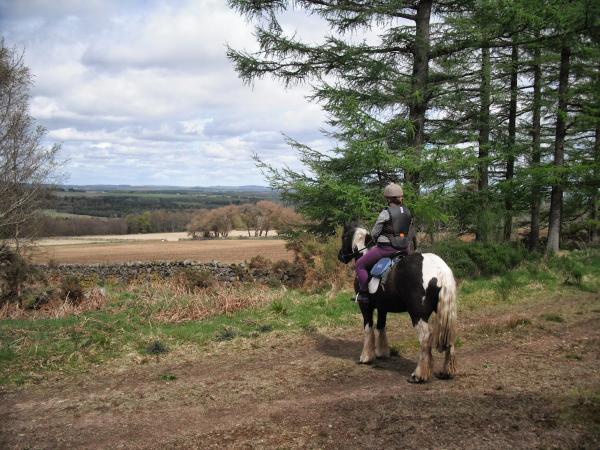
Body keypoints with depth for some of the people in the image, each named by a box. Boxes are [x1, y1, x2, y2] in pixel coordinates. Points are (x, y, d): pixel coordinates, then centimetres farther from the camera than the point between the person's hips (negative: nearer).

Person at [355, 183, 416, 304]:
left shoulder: (386, 213, -14)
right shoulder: (408, 212, 6)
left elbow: (374, 233, -7)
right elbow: (412, 234, 13)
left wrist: (377, 241, 14)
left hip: (386, 248, -6)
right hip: (405, 248, 6)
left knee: (360, 264, 7)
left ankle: (364, 293, 2)